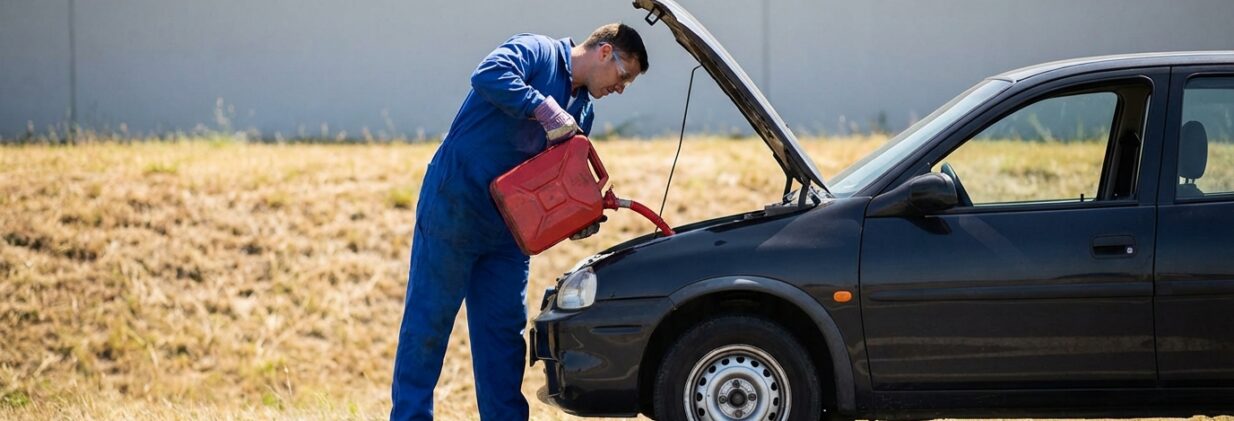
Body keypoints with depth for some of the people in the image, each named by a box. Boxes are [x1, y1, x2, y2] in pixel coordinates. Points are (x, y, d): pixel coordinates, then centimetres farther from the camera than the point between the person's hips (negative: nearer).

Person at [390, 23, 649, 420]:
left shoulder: (582, 111, 15)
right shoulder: (537, 52, -7)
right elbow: (488, 75, -27)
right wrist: (543, 108, -31)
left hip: (507, 226, 8)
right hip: (454, 206, -8)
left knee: (504, 332, 8)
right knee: (428, 323, -3)